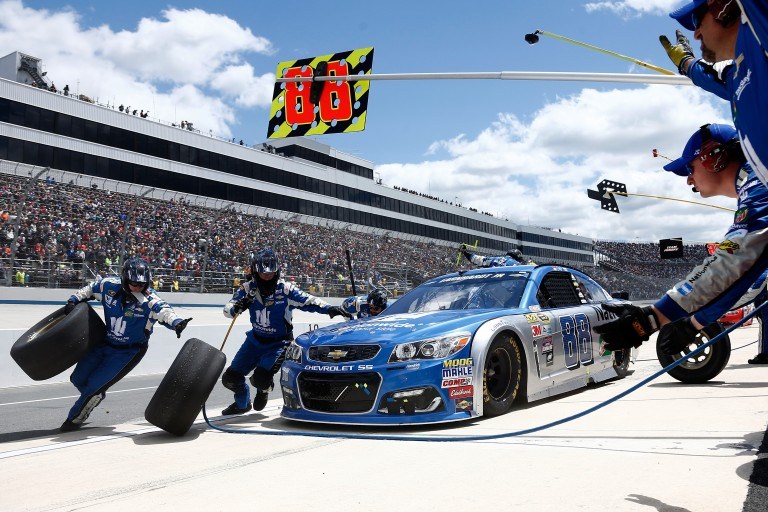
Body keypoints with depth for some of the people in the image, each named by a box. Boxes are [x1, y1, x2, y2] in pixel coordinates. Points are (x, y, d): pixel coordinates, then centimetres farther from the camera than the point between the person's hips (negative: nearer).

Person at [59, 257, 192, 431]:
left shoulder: (149, 300, -25)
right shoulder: (110, 286, -13)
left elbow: (164, 311, -44)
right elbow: (90, 288, 8)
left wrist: (176, 322, -64)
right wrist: (73, 301, -2)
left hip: (129, 351, -5)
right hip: (105, 343, 5)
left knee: (95, 386, -8)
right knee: (78, 379, 15)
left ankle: (74, 420, 20)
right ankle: (96, 396, 50)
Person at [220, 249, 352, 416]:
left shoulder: (286, 289, -16)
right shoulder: (248, 288, -9)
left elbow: (308, 301, -16)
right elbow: (227, 309, -12)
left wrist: (329, 308, -31)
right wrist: (236, 308, -36)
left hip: (278, 343, -4)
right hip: (255, 339, 4)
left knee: (260, 378, -23)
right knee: (230, 378, 5)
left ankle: (264, 389, 18)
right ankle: (242, 403, 39)